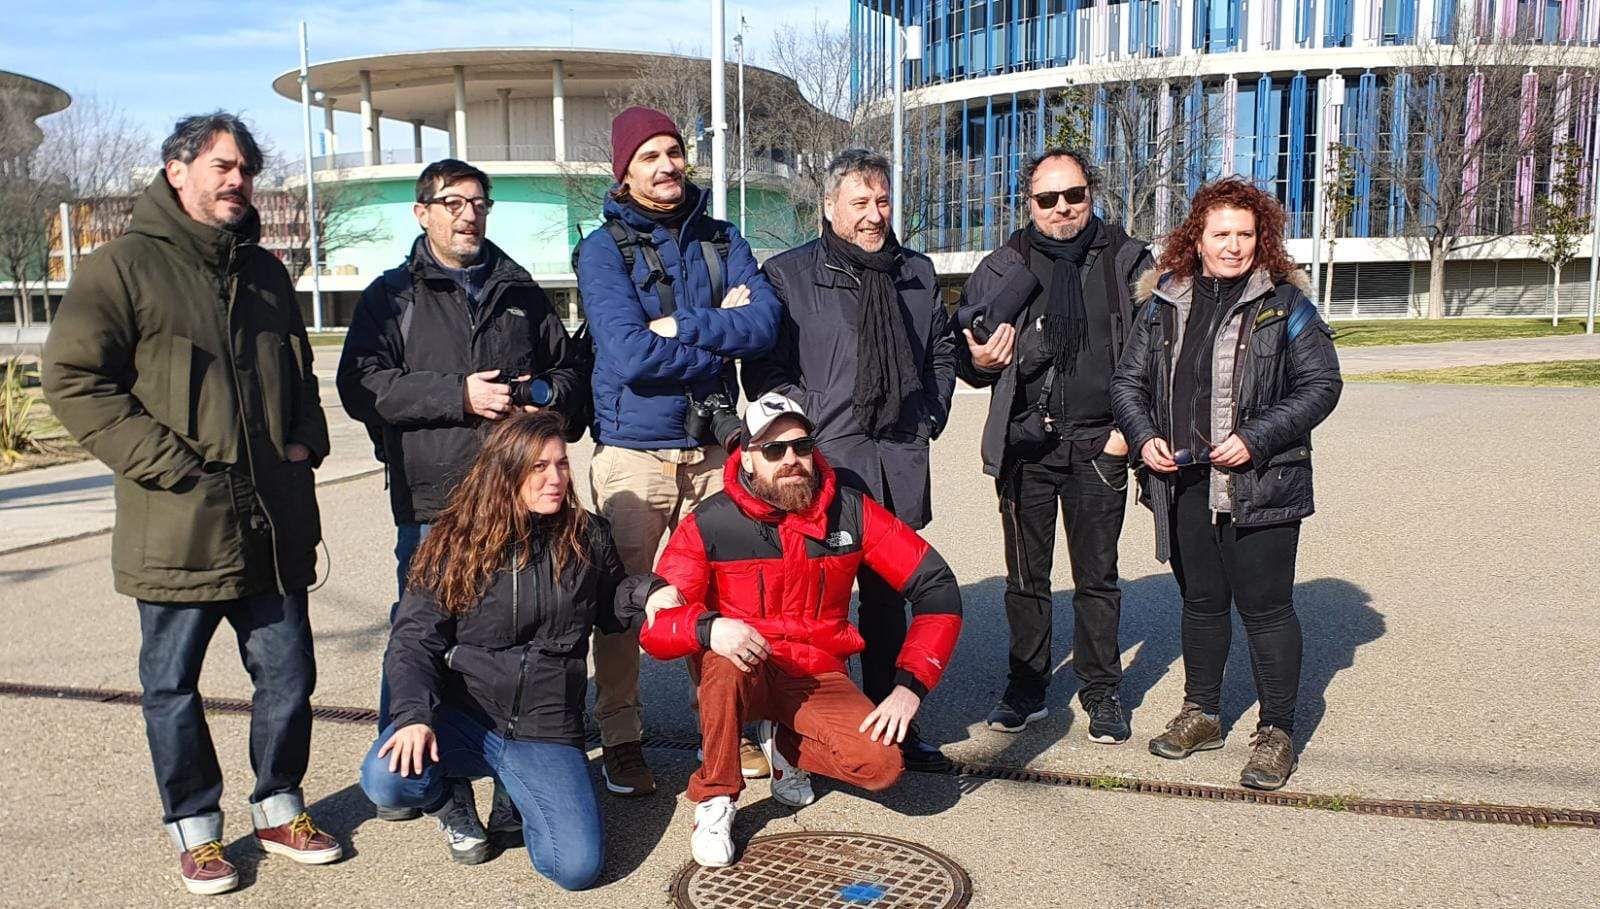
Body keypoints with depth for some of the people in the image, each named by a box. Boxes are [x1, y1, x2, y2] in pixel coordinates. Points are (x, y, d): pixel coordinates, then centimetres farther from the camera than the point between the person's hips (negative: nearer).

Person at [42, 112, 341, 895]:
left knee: (288, 675, 11)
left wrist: (305, 442, 8)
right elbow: (72, 378, -10)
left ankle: (278, 808, 30)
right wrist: (168, 463, -15)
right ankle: (194, 828, 27)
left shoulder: (264, 271, 15)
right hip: (178, 527, -5)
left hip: (273, 526, 5)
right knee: (173, 685, 9)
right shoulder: (123, 265, -5)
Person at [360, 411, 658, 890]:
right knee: (386, 779, -31)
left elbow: (612, 608, 19)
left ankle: (518, 794, 16)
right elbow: (414, 638, -7)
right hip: (462, 716, 0)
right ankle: (449, 797, 8)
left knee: (578, 866, -18)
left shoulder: (587, 536, 1)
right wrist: (414, 715, -24)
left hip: (546, 730, 1)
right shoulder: (457, 541, -4)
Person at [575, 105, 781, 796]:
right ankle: (620, 741, 17)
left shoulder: (722, 240, 9)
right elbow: (630, 354, -17)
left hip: (714, 447, 3)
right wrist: (721, 332, -8)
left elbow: (765, 322, -7)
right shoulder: (603, 249, -2)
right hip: (634, 452, -3)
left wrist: (677, 327, -15)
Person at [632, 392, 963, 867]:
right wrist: (709, 628, -40)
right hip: (746, 672, -1)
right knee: (724, 656, -36)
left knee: (882, 764, -22)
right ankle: (714, 800, -12)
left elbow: (937, 587, -7)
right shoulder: (710, 524, -12)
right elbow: (654, 627, -17)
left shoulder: (850, 511, -7)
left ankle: (784, 743, 11)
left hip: (819, 677, 2)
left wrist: (910, 685, -16)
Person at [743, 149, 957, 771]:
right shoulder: (788, 274, -1)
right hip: (825, 461, -4)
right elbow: (766, 371, -4)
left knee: (889, 594, 13)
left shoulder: (917, 272, 15)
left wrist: (930, 417, 14)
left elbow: (941, 353, 24)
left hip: (900, 462, 5)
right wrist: (810, 426, -11)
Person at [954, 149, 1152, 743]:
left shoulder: (1128, 261, 4)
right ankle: (1026, 689, 24)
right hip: (1025, 444, 1)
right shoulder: (1004, 266, 5)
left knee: (1097, 577, 8)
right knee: (1026, 577, 10)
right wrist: (978, 362, -12)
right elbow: (964, 348, 11)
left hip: (1099, 446, -1)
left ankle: (1101, 693, 23)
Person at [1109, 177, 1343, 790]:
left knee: (1265, 607, 2)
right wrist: (1144, 436, -4)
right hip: (1184, 485, 4)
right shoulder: (1165, 303, 9)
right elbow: (1128, 380, 13)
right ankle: (1201, 714, 32)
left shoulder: (1284, 304, -2)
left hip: (1260, 485, -4)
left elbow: (1322, 383, -4)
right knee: (1200, 602, 16)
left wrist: (1256, 439, -15)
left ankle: (1277, 731, 17)